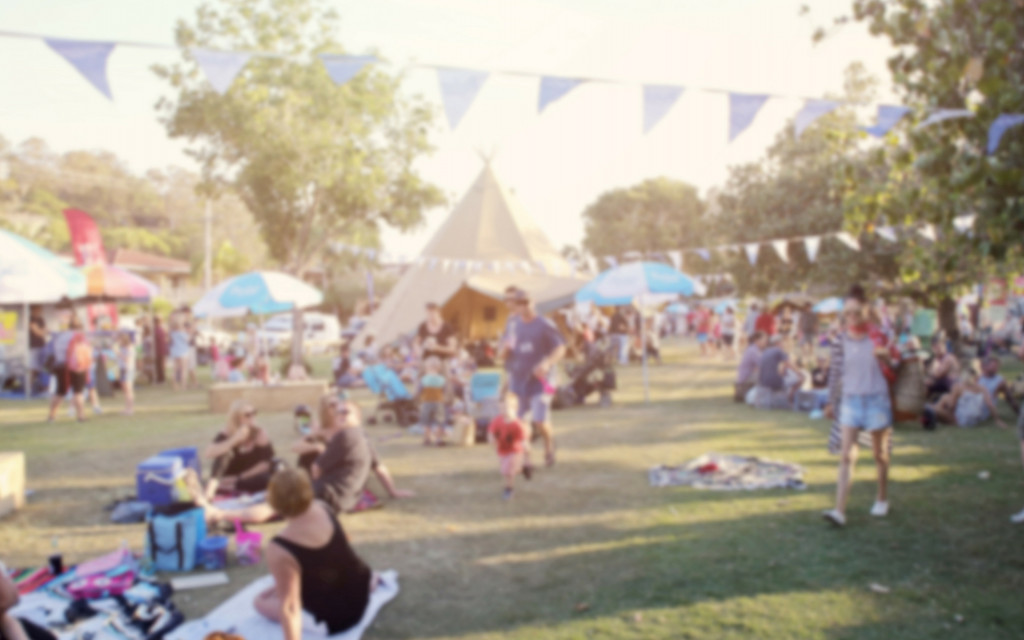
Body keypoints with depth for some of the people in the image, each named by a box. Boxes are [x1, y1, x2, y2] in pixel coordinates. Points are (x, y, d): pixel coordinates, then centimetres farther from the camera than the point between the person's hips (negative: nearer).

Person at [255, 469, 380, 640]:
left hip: (332, 621, -5)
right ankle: (366, 580, 33)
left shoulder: (279, 550, -34)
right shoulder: (322, 508, -16)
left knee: (262, 602, 12)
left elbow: (289, 607, -32)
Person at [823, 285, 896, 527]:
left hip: (876, 398, -1)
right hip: (850, 399, 1)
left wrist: (886, 355, -17)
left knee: (880, 454, 13)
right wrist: (832, 402, 10)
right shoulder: (841, 340, -1)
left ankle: (882, 499, 35)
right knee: (846, 455, -7)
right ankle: (840, 511, -10)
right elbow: (836, 372, 6)